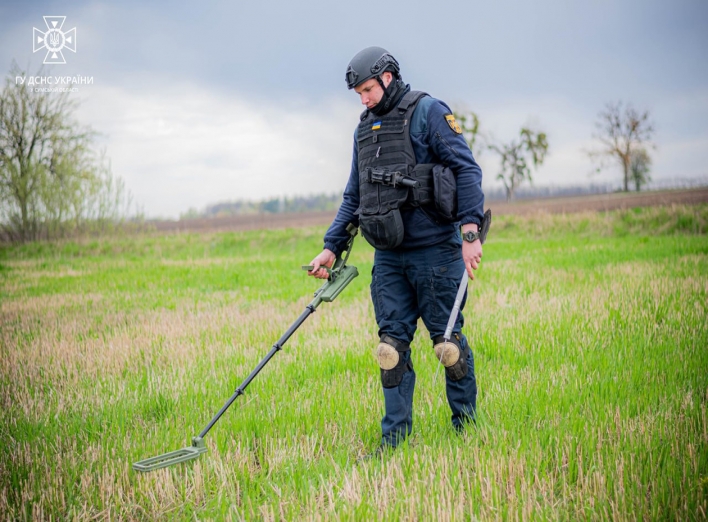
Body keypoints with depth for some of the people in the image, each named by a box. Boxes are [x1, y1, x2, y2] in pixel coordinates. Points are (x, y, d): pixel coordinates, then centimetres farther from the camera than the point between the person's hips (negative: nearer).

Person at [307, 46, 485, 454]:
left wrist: (470, 233, -18)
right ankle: (395, 437, 8)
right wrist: (332, 247, 16)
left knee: (448, 339, 2)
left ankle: (467, 427, 16)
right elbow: (354, 197, 23)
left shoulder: (429, 112, -4)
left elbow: (467, 170, -10)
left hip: (434, 250, -6)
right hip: (389, 255, 6)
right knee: (392, 343, 3)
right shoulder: (365, 129, 17)